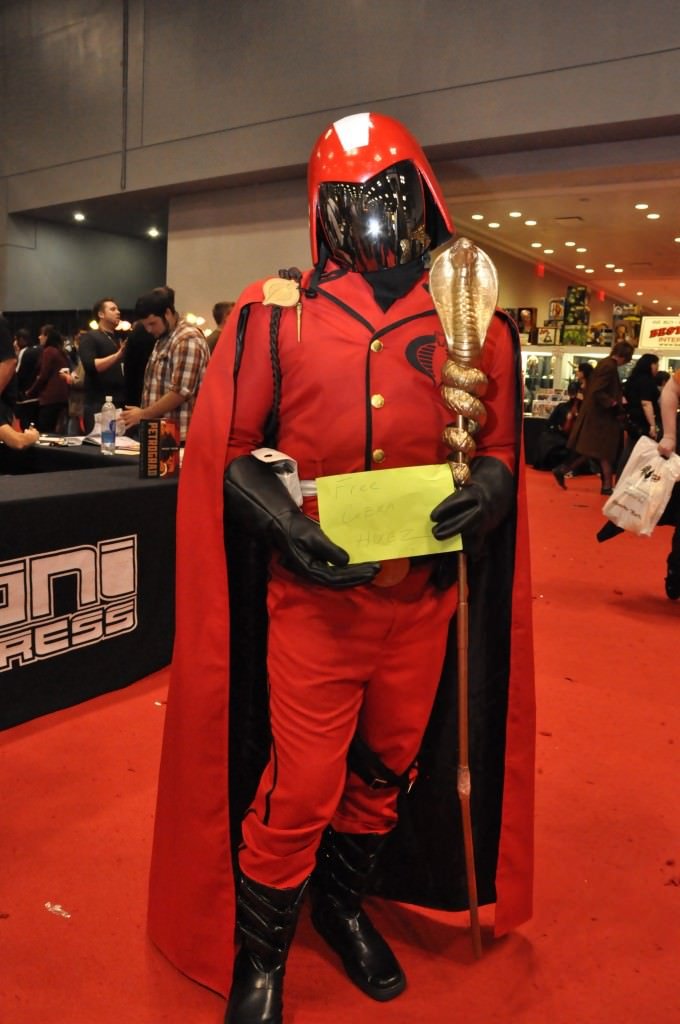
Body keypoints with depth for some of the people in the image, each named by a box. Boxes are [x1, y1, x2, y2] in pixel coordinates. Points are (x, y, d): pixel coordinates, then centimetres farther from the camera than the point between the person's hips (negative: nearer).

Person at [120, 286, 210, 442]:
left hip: (178, 437, -9)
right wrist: (144, 413, 12)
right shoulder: (163, 339, 17)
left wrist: (143, 414, -14)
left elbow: (181, 392, -20)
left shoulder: (187, 340, -14)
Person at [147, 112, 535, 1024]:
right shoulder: (278, 312, -3)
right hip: (312, 595, -3)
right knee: (301, 787, 2)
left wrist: (488, 492, -12)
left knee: (391, 766, 19)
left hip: (423, 596, 4)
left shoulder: (475, 321, 3)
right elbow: (225, 451, -2)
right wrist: (281, 522, -18)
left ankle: (344, 902, 47)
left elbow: (500, 446, 10)